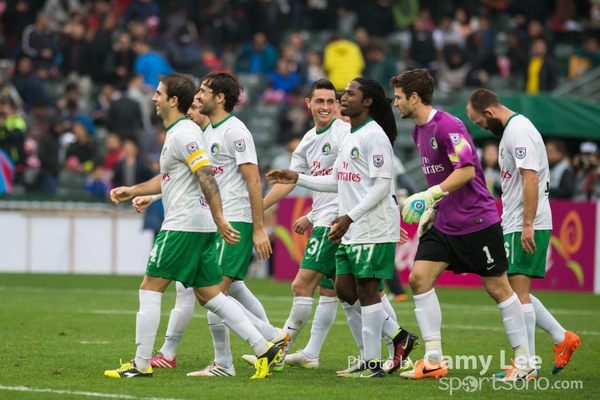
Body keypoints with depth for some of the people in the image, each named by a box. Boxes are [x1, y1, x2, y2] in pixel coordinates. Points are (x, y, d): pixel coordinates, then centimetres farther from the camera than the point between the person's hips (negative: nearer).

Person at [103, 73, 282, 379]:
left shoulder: (183, 134, -14)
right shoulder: (176, 132, 18)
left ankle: (141, 365, -1)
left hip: (183, 226, -10)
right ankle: (264, 349, 4)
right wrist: (132, 191, 27)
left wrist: (219, 220, -27)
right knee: (209, 295, 9)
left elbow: (206, 176, -22)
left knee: (150, 289, -3)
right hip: (199, 227, 10)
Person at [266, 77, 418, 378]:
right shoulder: (349, 138, 17)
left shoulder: (374, 136, -12)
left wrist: (349, 217, -23)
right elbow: (338, 182, 24)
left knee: (366, 291, -6)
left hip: (374, 229, -10)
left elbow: (382, 185, -18)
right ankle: (399, 336, 17)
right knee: (345, 289, 9)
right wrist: (297, 179, 17)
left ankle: (372, 364, -1)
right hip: (352, 231, 10)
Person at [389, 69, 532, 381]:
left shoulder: (447, 126, -17)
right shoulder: (419, 132, 11)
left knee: (498, 287, -1)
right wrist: (431, 210, 13)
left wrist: (428, 196, -27)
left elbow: (466, 170, -25)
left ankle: (524, 361, 8)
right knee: (419, 277, -6)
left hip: (477, 222, -9)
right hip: (443, 224, 9)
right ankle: (433, 360, -5)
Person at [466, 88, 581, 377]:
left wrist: (528, 224, -25)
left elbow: (530, 179, -22)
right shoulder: (511, 129, 18)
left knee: (518, 290, -8)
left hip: (525, 227, -10)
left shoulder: (519, 131, -14)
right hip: (514, 224, 10)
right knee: (513, 290, 12)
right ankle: (562, 338, 17)